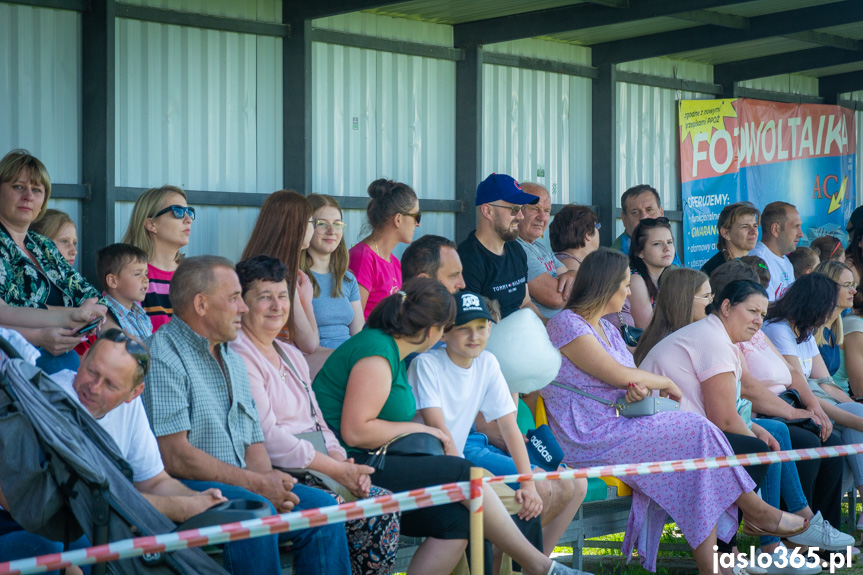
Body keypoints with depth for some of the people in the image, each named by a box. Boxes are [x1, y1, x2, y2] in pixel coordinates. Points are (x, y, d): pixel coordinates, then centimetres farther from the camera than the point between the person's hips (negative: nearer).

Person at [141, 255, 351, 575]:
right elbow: (175, 456, -18)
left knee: (320, 505, -9)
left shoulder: (233, 361, 21)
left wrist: (269, 482, -6)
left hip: (241, 485, 8)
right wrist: (255, 483, -15)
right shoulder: (162, 356, -10)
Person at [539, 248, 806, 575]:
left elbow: (629, 378, 15)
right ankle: (757, 512, -1)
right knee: (694, 433, -18)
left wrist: (640, 385, -11)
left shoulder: (606, 328, 20)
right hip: (588, 438, -9)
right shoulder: (566, 325, -11)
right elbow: (619, 375, -18)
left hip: (615, 425, 9)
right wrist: (665, 382, -2)